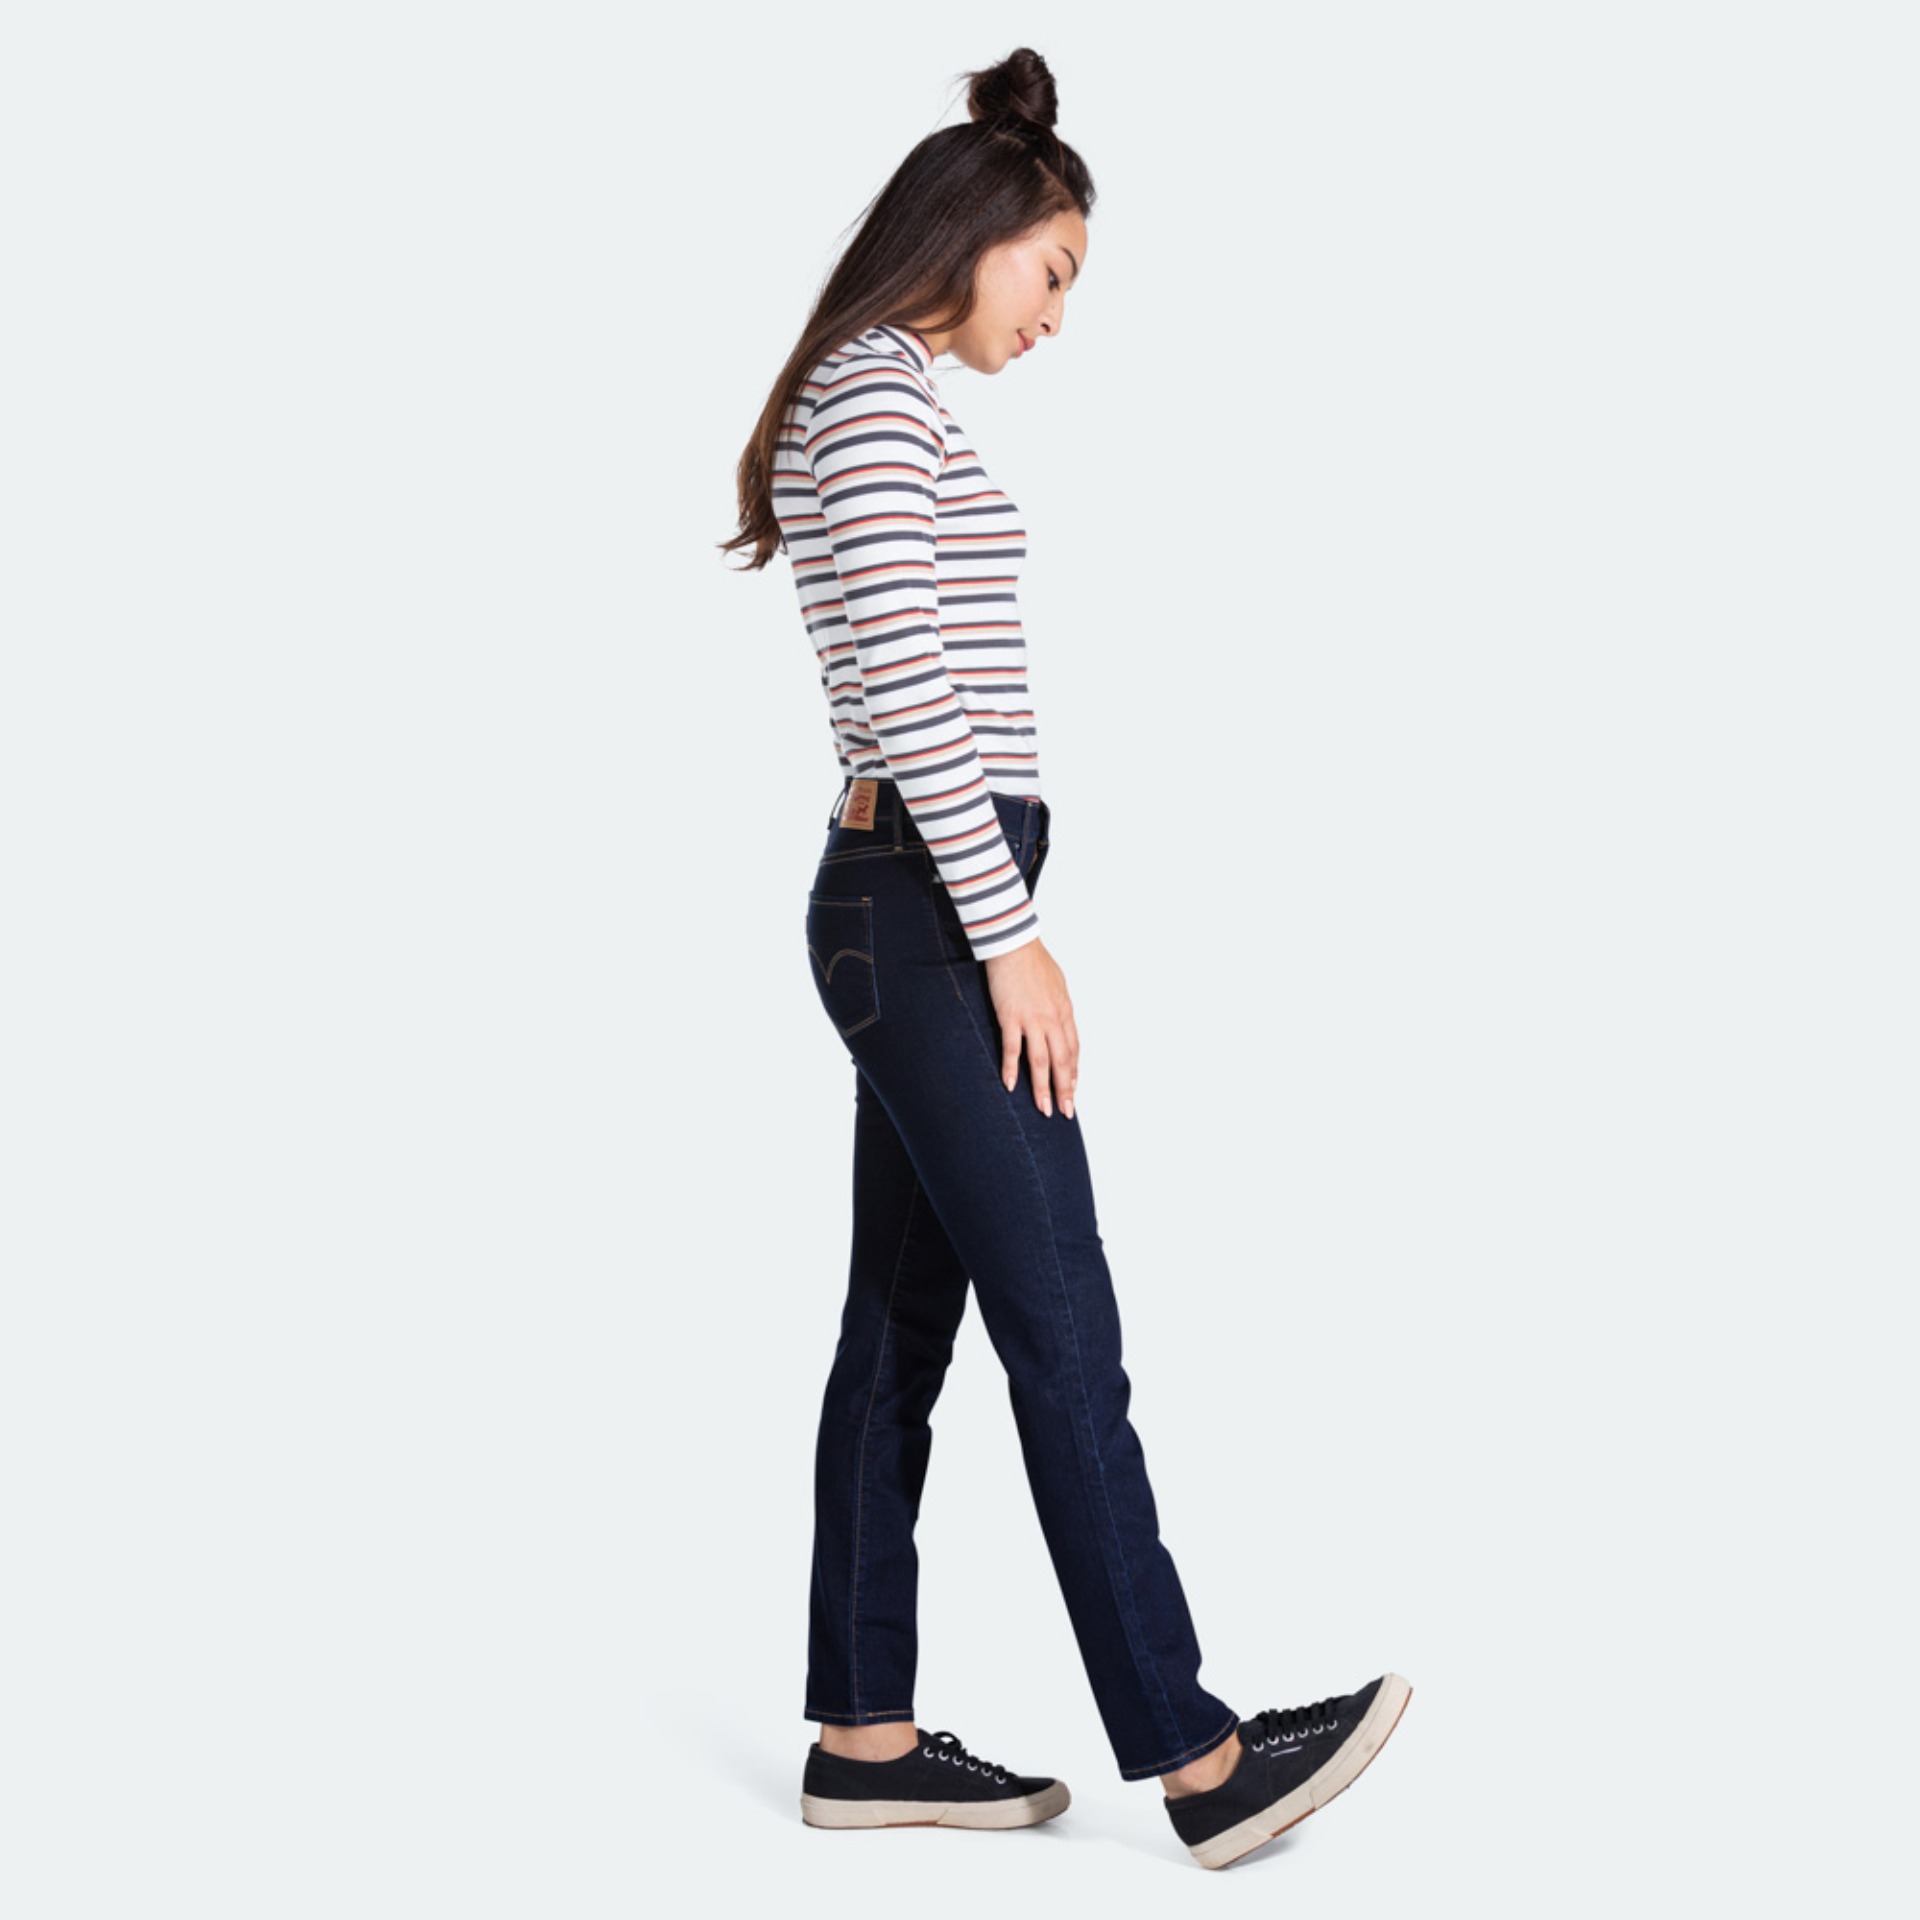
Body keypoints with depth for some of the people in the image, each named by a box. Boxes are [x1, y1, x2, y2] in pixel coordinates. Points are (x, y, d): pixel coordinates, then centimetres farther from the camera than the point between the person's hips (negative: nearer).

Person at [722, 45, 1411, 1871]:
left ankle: (864, 1739, 17)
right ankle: (1200, 1760, 2)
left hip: (905, 908, 10)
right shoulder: (883, 397, -11)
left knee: (903, 1325, 10)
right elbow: (909, 690, -19)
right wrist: (1010, 938, -18)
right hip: (930, 907, -10)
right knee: (1063, 1334, -6)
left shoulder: (878, 399, 20)